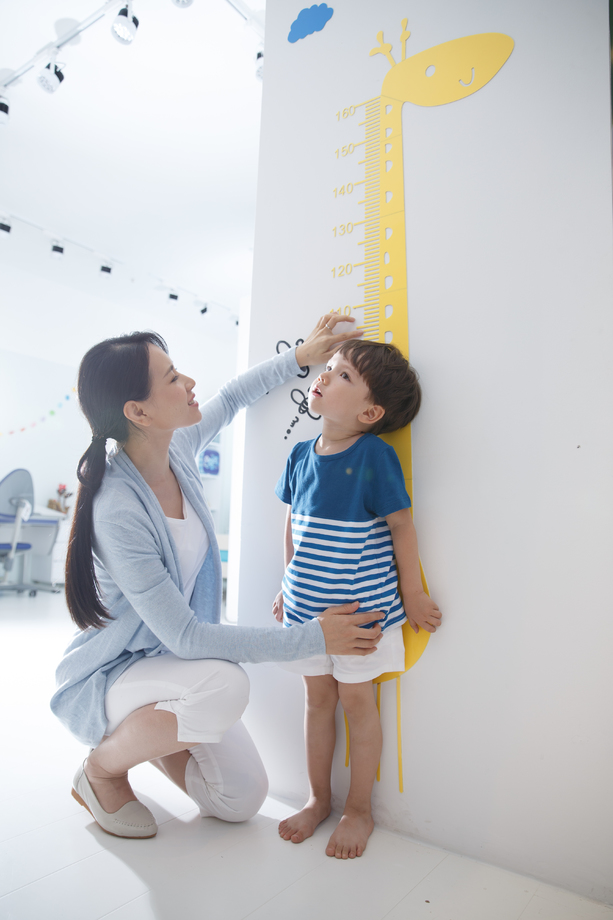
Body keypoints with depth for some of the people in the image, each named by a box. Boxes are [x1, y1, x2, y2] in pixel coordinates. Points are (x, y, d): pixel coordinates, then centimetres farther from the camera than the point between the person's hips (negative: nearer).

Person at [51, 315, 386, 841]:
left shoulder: (177, 448, -11)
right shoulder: (117, 509, -32)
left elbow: (231, 398, 12)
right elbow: (184, 635, -30)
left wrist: (298, 357, 6)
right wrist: (313, 638, -29)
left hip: (172, 662, 6)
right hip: (110, 677, -6)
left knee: (244, 800, 2)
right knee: (226, 684, -37)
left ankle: (143, 730, 27)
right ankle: (103, 767, -5)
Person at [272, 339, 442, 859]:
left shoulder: (375, 456, -16)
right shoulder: (301, 455, 1)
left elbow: (401, 526, -11)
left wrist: (412, 595, -5)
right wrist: (289, 586, 16)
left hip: (360, 608, -5)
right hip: (307, 606, 5)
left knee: (357, 700, 10)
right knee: (318, 698, 17)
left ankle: (359, 810, 33)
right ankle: (319, 800, 37)